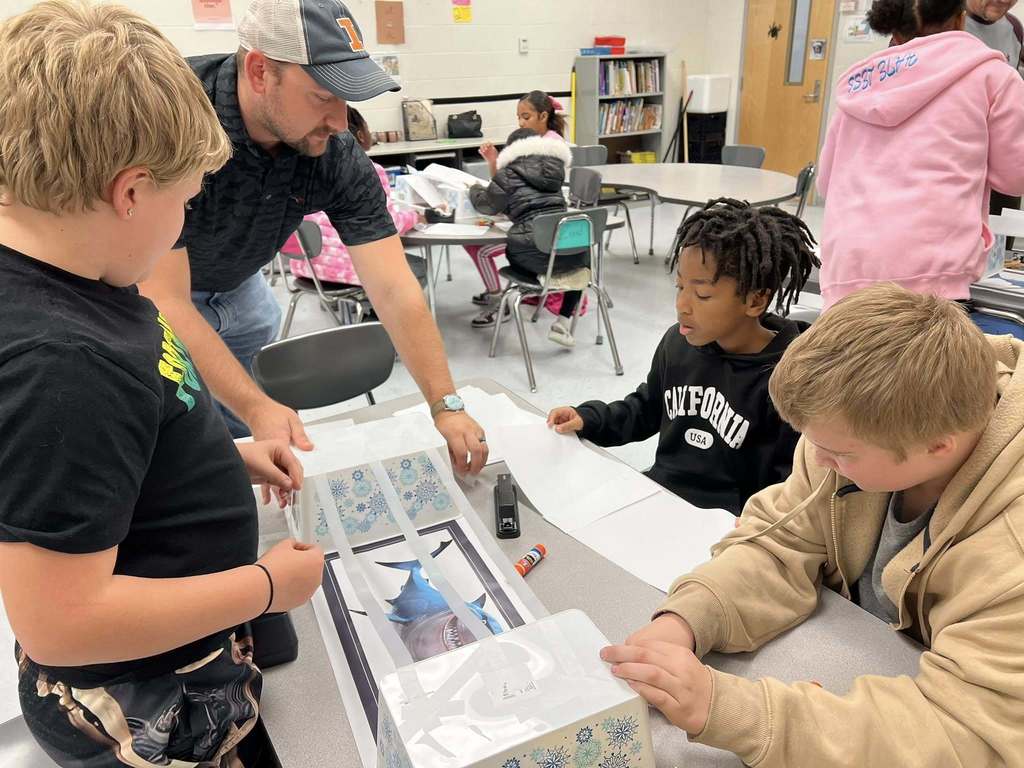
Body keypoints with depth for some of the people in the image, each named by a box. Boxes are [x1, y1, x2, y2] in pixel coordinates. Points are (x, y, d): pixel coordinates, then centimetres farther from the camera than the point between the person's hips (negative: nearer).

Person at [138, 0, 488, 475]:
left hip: (235, 289, 4)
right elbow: (163, 301, -37)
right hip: (140, 291, -3)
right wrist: (257, 409, -47)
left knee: (244, 448, 10)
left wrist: (445, 405, -31)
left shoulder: (337, 155, -23)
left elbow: (395, 290, -24)